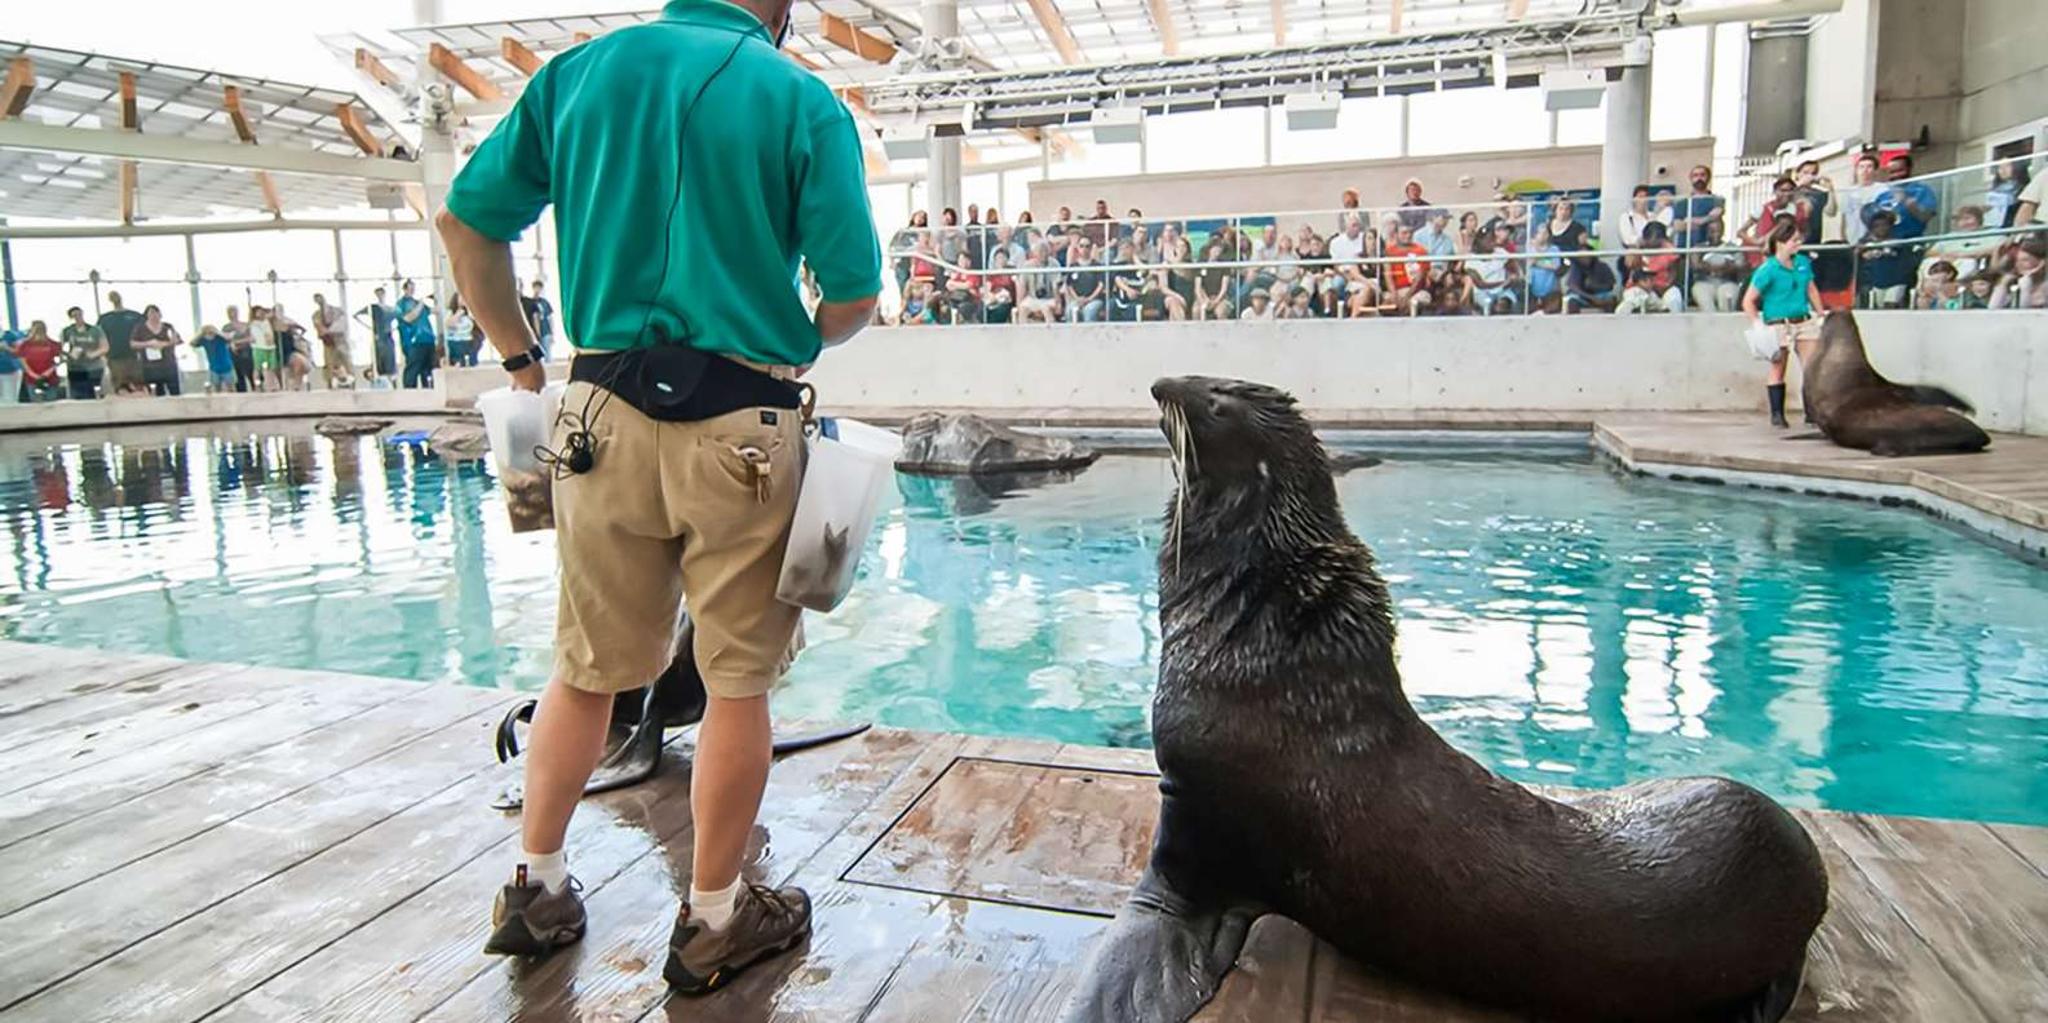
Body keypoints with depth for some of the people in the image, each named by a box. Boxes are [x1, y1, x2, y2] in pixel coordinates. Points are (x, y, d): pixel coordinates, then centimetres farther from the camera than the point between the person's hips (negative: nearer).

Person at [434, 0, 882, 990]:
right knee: (737, 681, 8)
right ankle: (713, 920, 21)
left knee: (585, 666, 17)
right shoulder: (802, 100, -1)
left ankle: (535, 887, 31)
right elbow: (853, 296, -6)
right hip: (740, 422, -4)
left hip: (604, 412, 4)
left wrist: (519, 358, 17)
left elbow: (466, 220, 10)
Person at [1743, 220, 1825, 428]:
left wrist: (1821, 315, 16)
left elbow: (1812, 290, 19)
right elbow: (1748, 301, -12)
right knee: (1777, 370, 3)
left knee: (1813, 368, 2)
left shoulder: (1803, 262, 7)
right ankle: (1777, 414, 12)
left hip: (1805, 321, 6)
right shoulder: (1768, 270, -12)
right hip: (1778, 324, -6)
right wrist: (1759, 325, -17)